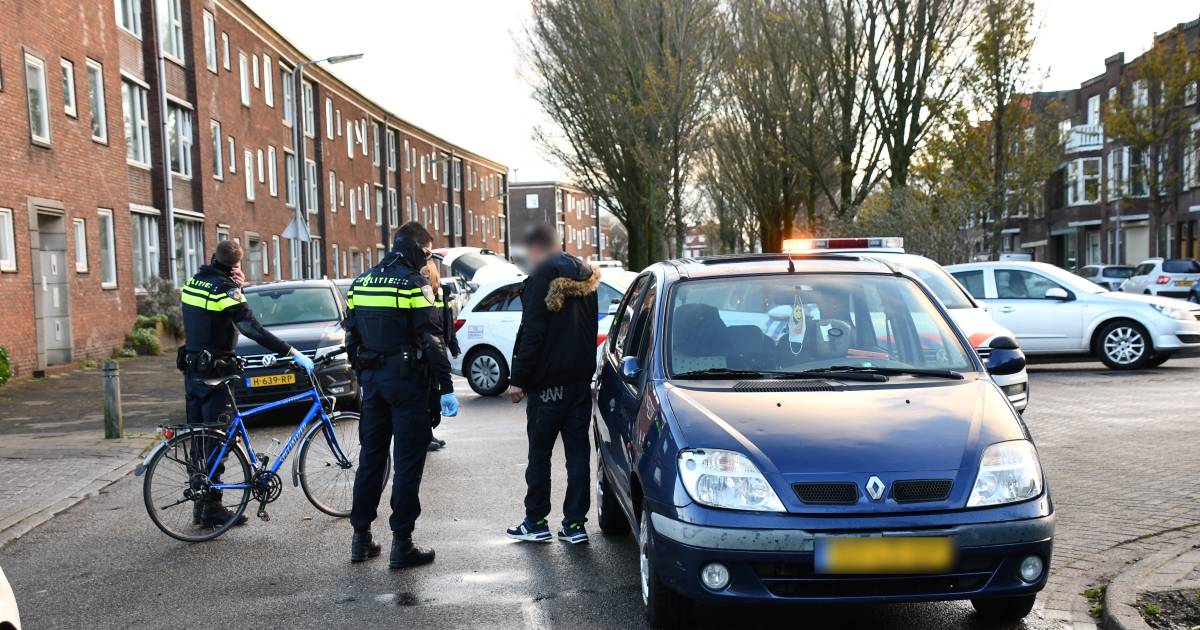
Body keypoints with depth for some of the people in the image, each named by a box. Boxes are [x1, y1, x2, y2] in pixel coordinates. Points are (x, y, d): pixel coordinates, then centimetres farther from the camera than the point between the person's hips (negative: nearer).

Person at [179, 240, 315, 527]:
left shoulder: (193, 282, 9)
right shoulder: (225, 289, -17)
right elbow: (254, 330, -24)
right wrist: (293, 353, -24)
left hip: (192, 370, 8)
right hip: (214, 373, -8)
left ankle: (200, 505, 19)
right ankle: (212, 507, 1)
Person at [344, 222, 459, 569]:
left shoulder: (361, 282, 10)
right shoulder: (413, 283, -11)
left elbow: (351, 337, 13)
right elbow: (431, 341, -16)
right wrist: (446, 387, -14)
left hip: (372, 380, 7)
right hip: (406, 381, -7)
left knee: (371, 456, 15)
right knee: (408, 460, 0)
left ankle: (361, 538, 21)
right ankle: (402, 543, 2)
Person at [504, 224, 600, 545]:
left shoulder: (542, 277, -10)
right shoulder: (585, 276, 13)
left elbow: (532, 332, -16)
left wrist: (518, 379, -11)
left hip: (549, 382, -7)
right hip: (581, 378, 7)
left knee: (539, 452, 4)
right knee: (578, 452, 7)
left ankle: (536, 523, 10)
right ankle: (575, 524, 10)